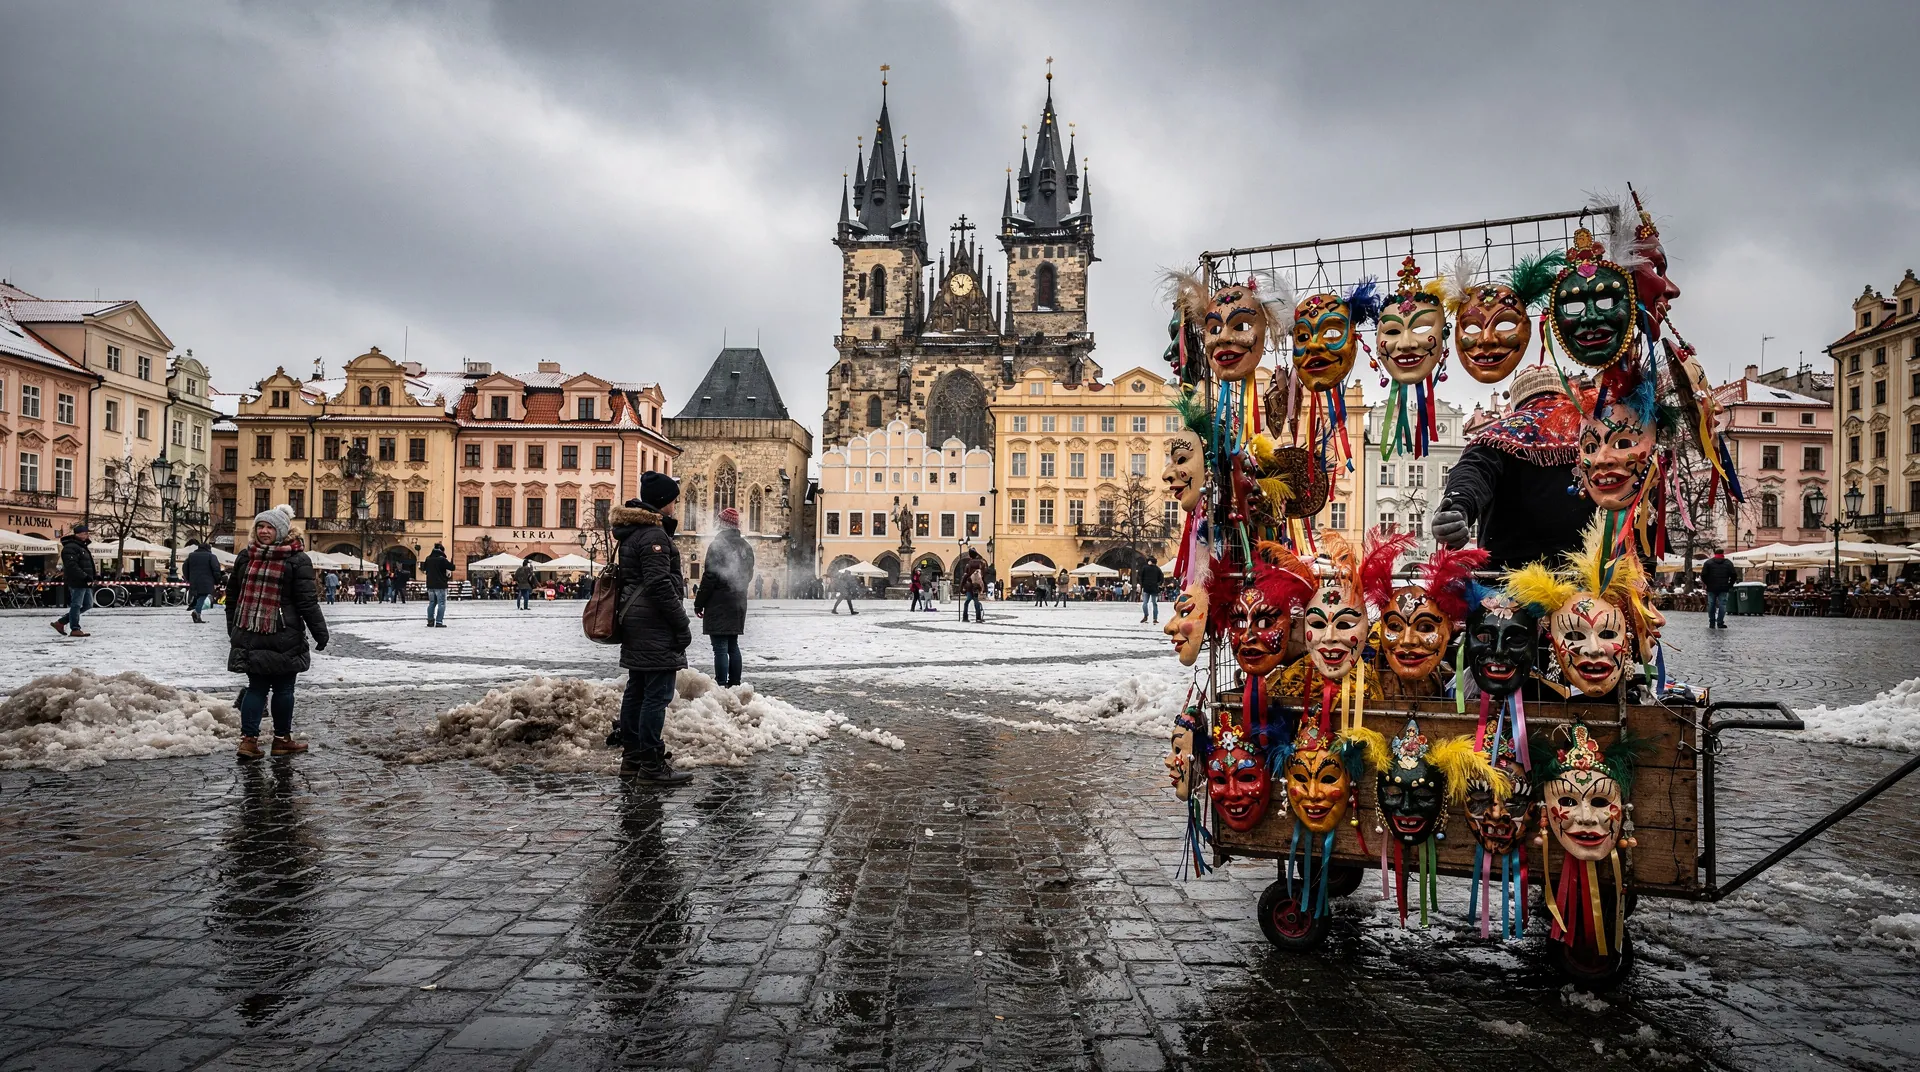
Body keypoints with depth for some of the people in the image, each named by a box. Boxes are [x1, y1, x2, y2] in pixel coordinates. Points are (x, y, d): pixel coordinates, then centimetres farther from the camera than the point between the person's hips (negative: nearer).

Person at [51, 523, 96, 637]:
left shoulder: (82, 547, 20)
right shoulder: (70, 547, -12)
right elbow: (72, 566, -23)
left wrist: (92, 576, 15)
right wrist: (85, 577, -25)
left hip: (85, 582, 10)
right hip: (77, 582, -10)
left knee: (88, 605, 14)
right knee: (76, 605, -3)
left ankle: (60, 622, 21)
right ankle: (75, 629, 3)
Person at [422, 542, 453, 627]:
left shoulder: (428, 559, 8)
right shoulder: (442, 559, -13)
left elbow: (424, 568, 23)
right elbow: (452, 567, -11)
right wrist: (452, 561, 5)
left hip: (430, 585, 7)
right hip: (440, 585, -7)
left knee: (431, 603, 15)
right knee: (441, 604, -3)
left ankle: (430, 621, 14)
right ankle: (439, 622, -9)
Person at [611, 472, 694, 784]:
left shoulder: (633, 531, 16)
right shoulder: (654, 535, -16)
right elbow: (659, 585, -22)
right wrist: (682, 624, -17)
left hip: (636, 624, 11)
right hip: (654, 625, -11)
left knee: (637, 690, 15)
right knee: (658, 694, -8)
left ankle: (632, 757, 23)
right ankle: (652, 764, -6)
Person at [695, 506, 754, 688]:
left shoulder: (717, 545, -13)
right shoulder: (745, 546, 12)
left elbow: (709, 577, -14)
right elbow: (748, 575, 21)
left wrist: (699, 603, -8)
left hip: (719, 605, -8)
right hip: (738, 604, 8)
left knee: (720, 648, -7)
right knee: (733, 646, 14)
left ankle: (721, 685, -8)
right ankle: (735, 683, 18)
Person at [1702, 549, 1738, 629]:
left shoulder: (1708, 562, 2)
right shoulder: (1728, 563, 5)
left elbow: (1703, 575, -5)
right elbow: (1734, 575, 1)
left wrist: (1706, 584, 9)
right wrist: (1730, 585, 11)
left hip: (1711, 588, 0)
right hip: (1723, 589, 0)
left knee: (1711, 605, 7)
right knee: (1722, 605, 1)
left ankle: (1712, 623, 8)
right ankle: (1720, 623, -4)